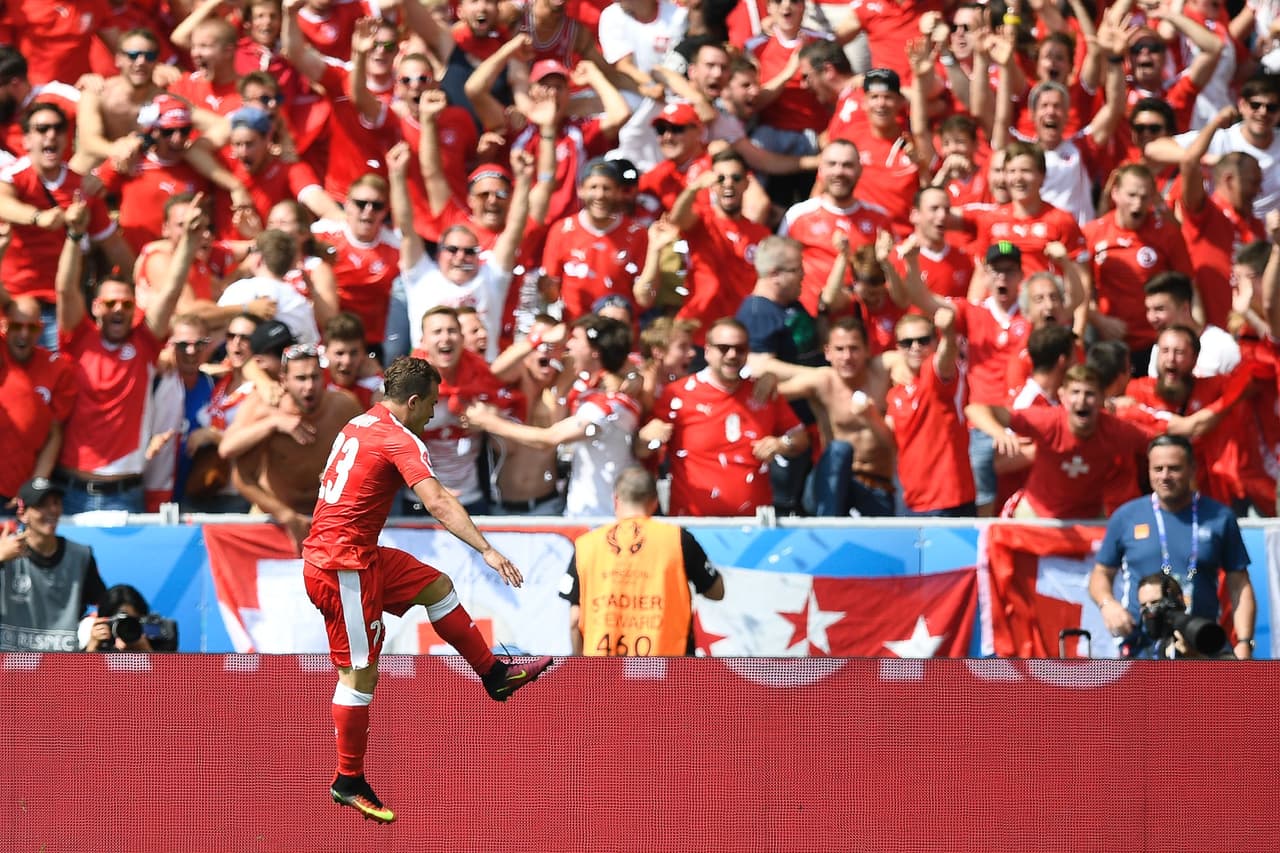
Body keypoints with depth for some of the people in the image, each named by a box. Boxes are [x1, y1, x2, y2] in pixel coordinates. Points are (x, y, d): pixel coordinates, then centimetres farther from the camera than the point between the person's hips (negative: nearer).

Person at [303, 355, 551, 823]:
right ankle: (348, 783, 3)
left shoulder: (360, 425, 12)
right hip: (344, 564, -10)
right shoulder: (400, 440, -17)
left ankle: (494, 675, 26)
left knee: (438, 587, 18)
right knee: (361, 670, -4)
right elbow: (437, 503, -30)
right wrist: (486, 549, -37)